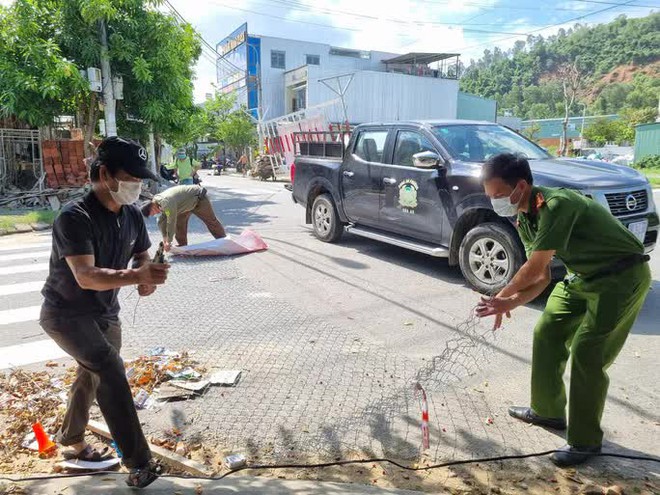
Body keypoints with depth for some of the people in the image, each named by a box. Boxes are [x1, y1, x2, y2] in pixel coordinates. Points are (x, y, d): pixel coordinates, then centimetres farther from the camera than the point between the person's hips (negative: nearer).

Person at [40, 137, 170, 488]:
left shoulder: (132, 215, -5)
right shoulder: (74, 217, -26)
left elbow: (142, 256, 8)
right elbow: (86, 276, -36)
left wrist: (147, 278, -15)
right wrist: (136, 276, -51)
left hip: (105, 312, 8)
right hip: (65, 313, -7)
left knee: (94, 375, 21)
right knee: (110, 368, -24)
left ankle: (72, 440, 47)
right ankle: (139, 462, -17)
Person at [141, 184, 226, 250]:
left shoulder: (167, 203, -34)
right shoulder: (159, 200, -3)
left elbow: (171, 223, -31)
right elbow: (162, 221, 2)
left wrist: (168, 242, -23)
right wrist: (165, 239, -2)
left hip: (199, 199, -9)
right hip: (187, 202, 9)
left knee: (211, 221, 2)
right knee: (179, 222, 3)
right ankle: (182, 246, 10)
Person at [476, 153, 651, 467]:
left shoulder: (556, 205, -30)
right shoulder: (524, 220, -1)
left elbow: (532, 270, -27)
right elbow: (541, 277, 1)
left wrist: (501, 296, -10)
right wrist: (509, 304, -15)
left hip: (623, 276, -9)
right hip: (583, 277, 9)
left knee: (587, 352, -11)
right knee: (546, 334, 10)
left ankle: (585, 441, 7)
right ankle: (547, 411, 27)